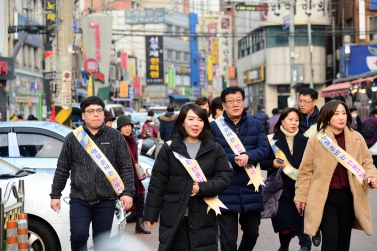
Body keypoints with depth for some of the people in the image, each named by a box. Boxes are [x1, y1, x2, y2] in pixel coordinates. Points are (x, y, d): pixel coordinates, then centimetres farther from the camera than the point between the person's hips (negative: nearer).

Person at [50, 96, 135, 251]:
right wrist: (55, 195, 6)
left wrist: (128, 192, -7)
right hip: (79, 199, 0)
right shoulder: (73, 138, 4)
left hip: (106, 201, 0)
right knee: (78, 235, -14)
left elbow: (126, 168, 2)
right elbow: (62, 169, 8)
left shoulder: (116, 137, 3)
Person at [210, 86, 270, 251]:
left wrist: (248, 156, -22)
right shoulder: (214, 126, -1)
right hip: (226, 191, -3)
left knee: (252, 232, 20)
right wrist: (234, 159, -23)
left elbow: (264, 149, -4)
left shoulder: (256, 125, 8)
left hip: (250, 189, 3)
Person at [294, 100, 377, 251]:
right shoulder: (316, 140, -4)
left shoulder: (356, 138, 3)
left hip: (348, 196, 3)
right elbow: (305, 170, 2)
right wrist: (301, 195, 3)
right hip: (325, 197, -3)